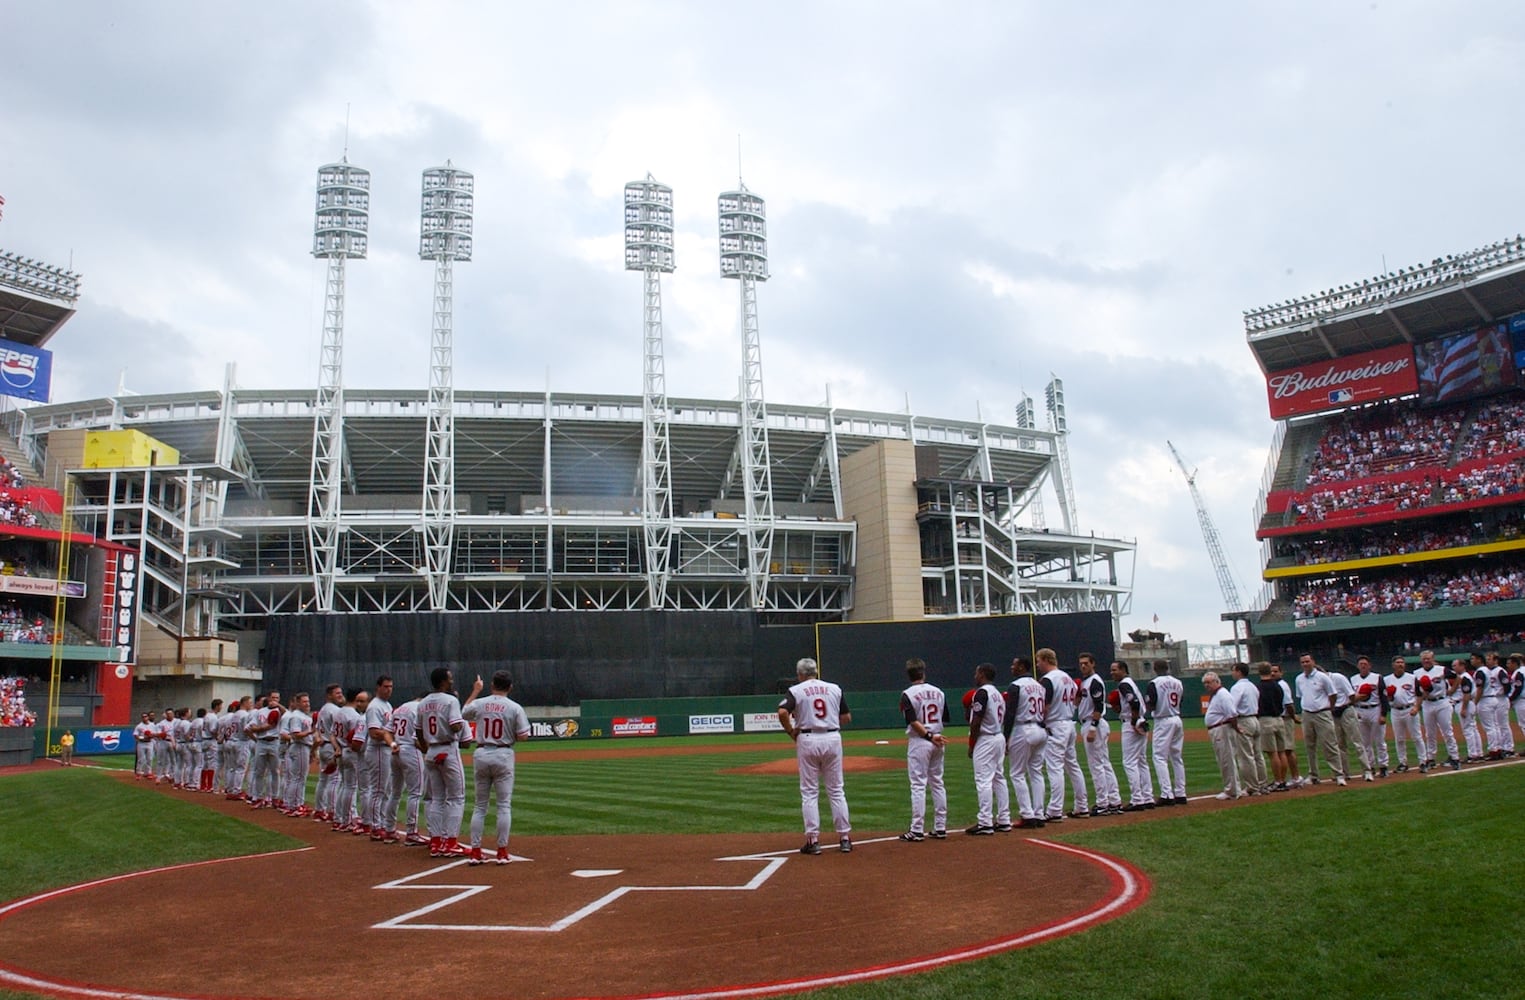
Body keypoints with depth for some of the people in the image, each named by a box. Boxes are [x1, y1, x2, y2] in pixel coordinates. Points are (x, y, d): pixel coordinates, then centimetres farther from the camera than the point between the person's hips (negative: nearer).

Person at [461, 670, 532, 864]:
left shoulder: (479, 704, 2)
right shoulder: (515, 708, -6)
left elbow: (463, 712, 25)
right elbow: (523, 736, -8)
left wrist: (475, 691, 33)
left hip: (481, 755, 3)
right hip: (503, 756, -3)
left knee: (480, 805, 11)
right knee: (504, 805, 4)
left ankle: (475, 852, 9)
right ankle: (502, 852, 3)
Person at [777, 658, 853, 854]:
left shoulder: (795, 691, -1)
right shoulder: (834, 689, 9)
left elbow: (783, 713, -17)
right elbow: (847, 717, 9)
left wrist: (792, 733, -3)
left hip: (807, 740, -2)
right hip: (833, 738, 3)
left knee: (809, 792, 4)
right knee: (836, 790, 10)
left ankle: (813, 840, 2)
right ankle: (844, 838, 10)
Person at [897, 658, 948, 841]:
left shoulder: (908, 694, -9)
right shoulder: (938, 692, 7)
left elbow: (913, 721, -19)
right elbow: (945, 717, 13)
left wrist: (929, 736, -20)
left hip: (919, 741, -5)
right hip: (938, 741, 5)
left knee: (918, 785, -3)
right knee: (937, 783, 12)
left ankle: (917, 831, -2)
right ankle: (940, 828, 15)